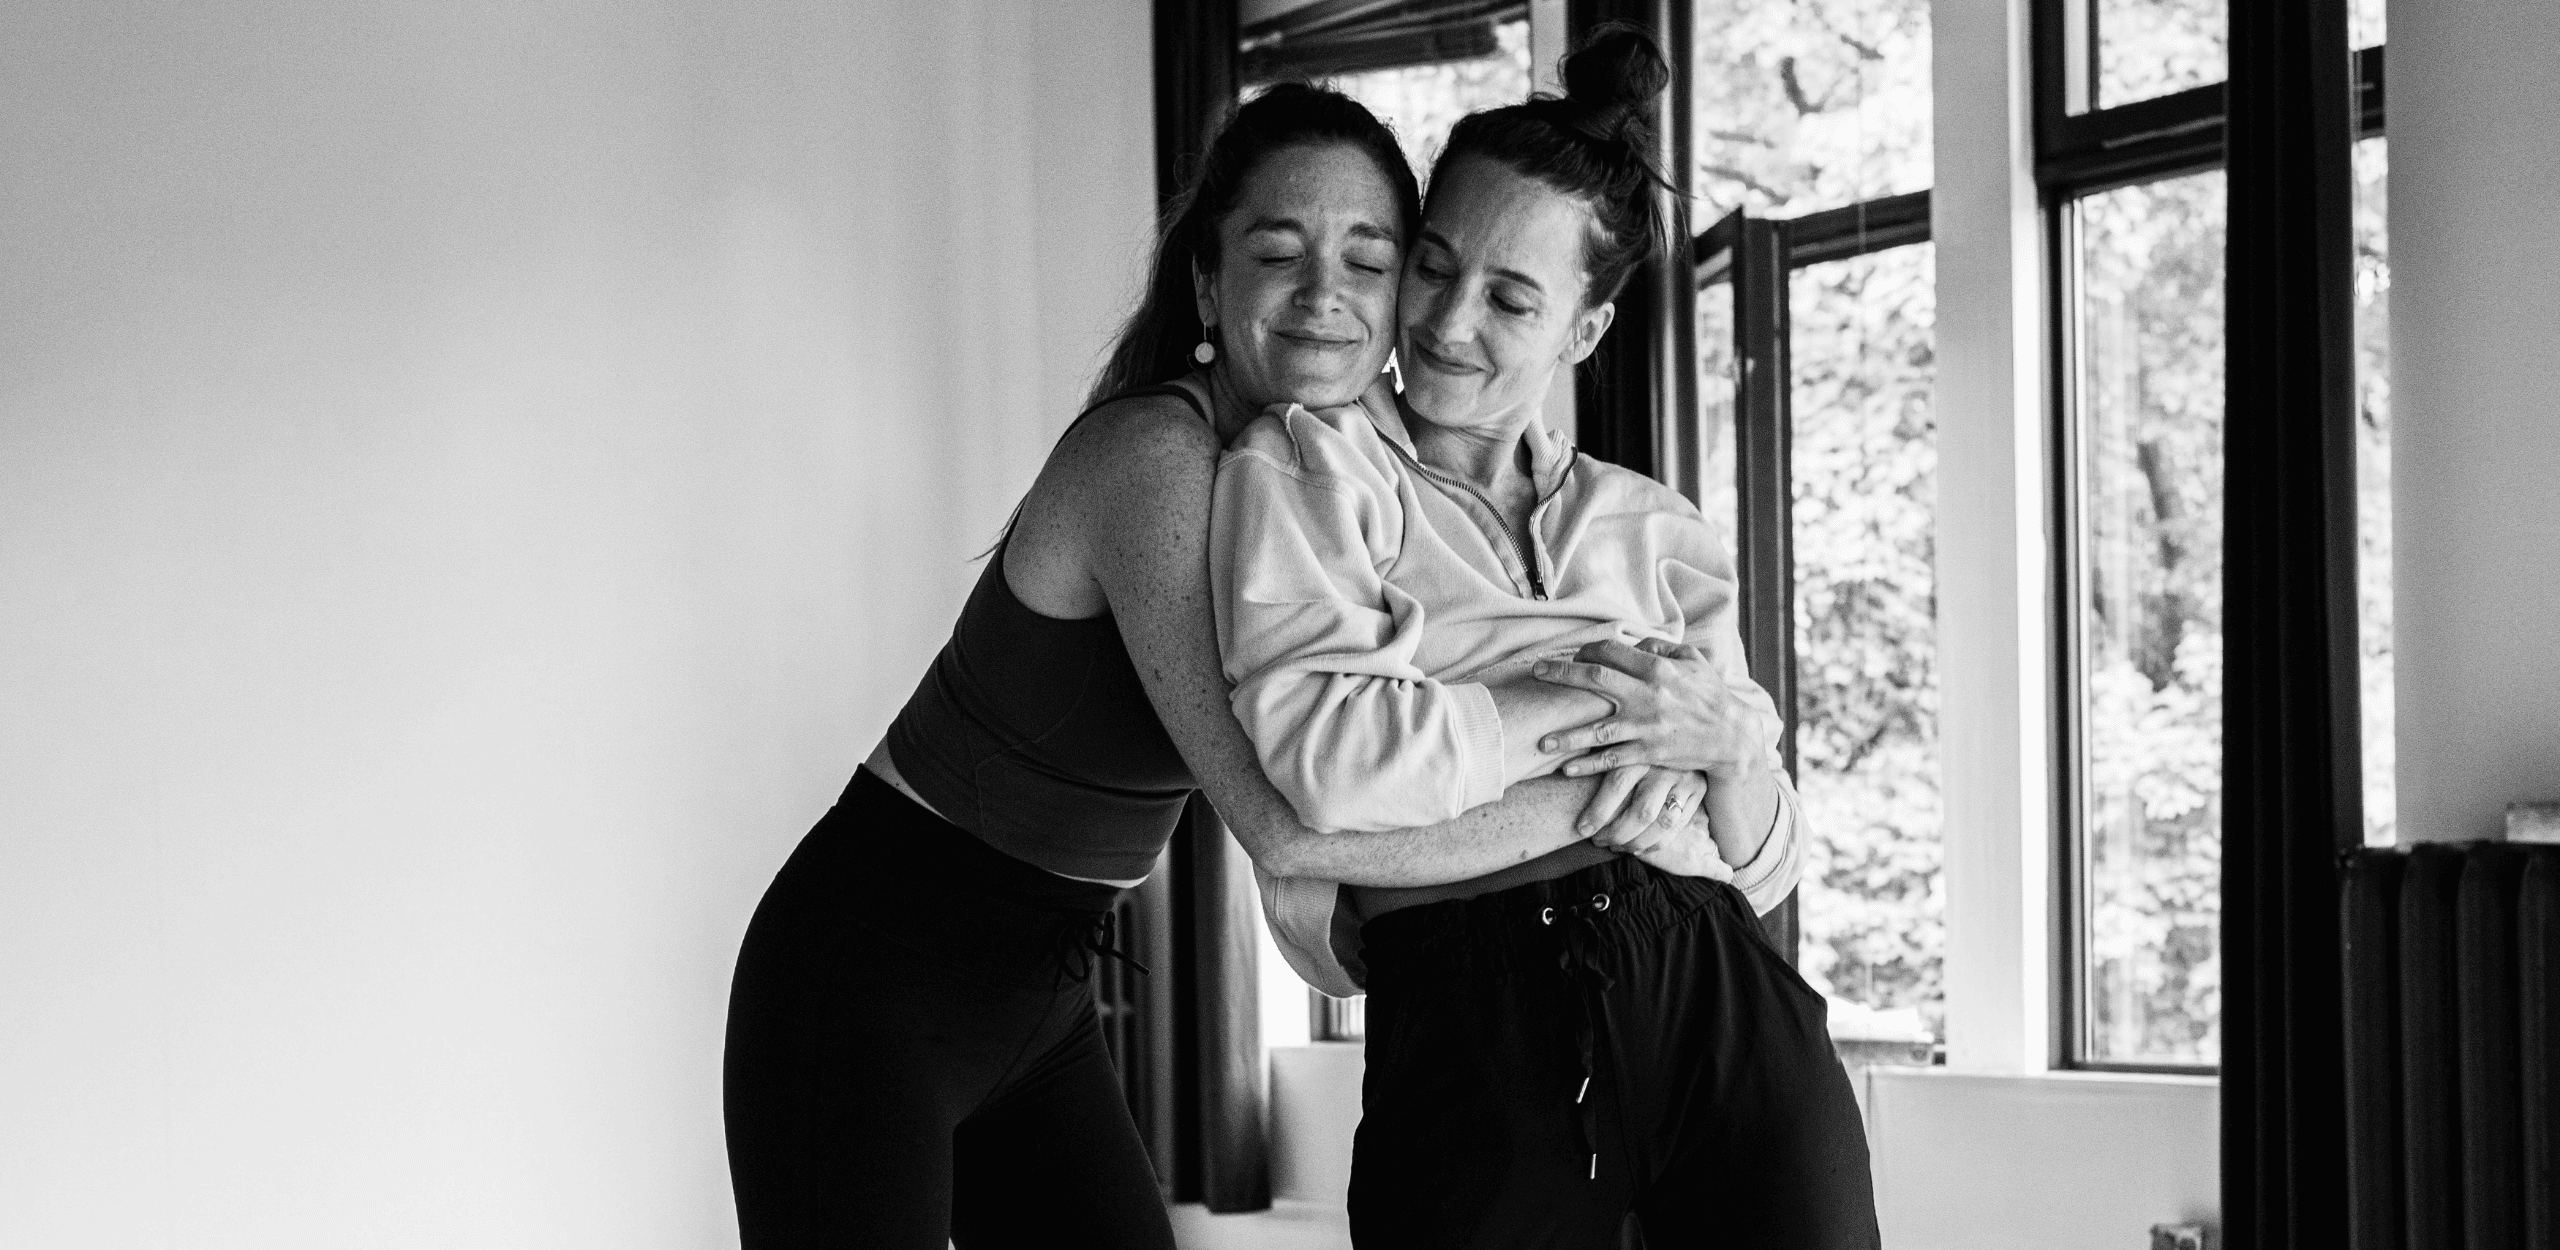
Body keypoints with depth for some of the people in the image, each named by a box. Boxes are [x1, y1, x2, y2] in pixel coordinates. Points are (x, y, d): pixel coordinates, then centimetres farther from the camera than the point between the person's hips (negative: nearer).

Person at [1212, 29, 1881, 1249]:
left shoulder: (1651, 529, 22)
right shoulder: (1305, 463, 9)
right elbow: (1322, 757, -11)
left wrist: (1727, 746, -2)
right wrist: (1598, 706, -5)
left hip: (1722, 998, 4)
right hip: (1472, 1023, -4)